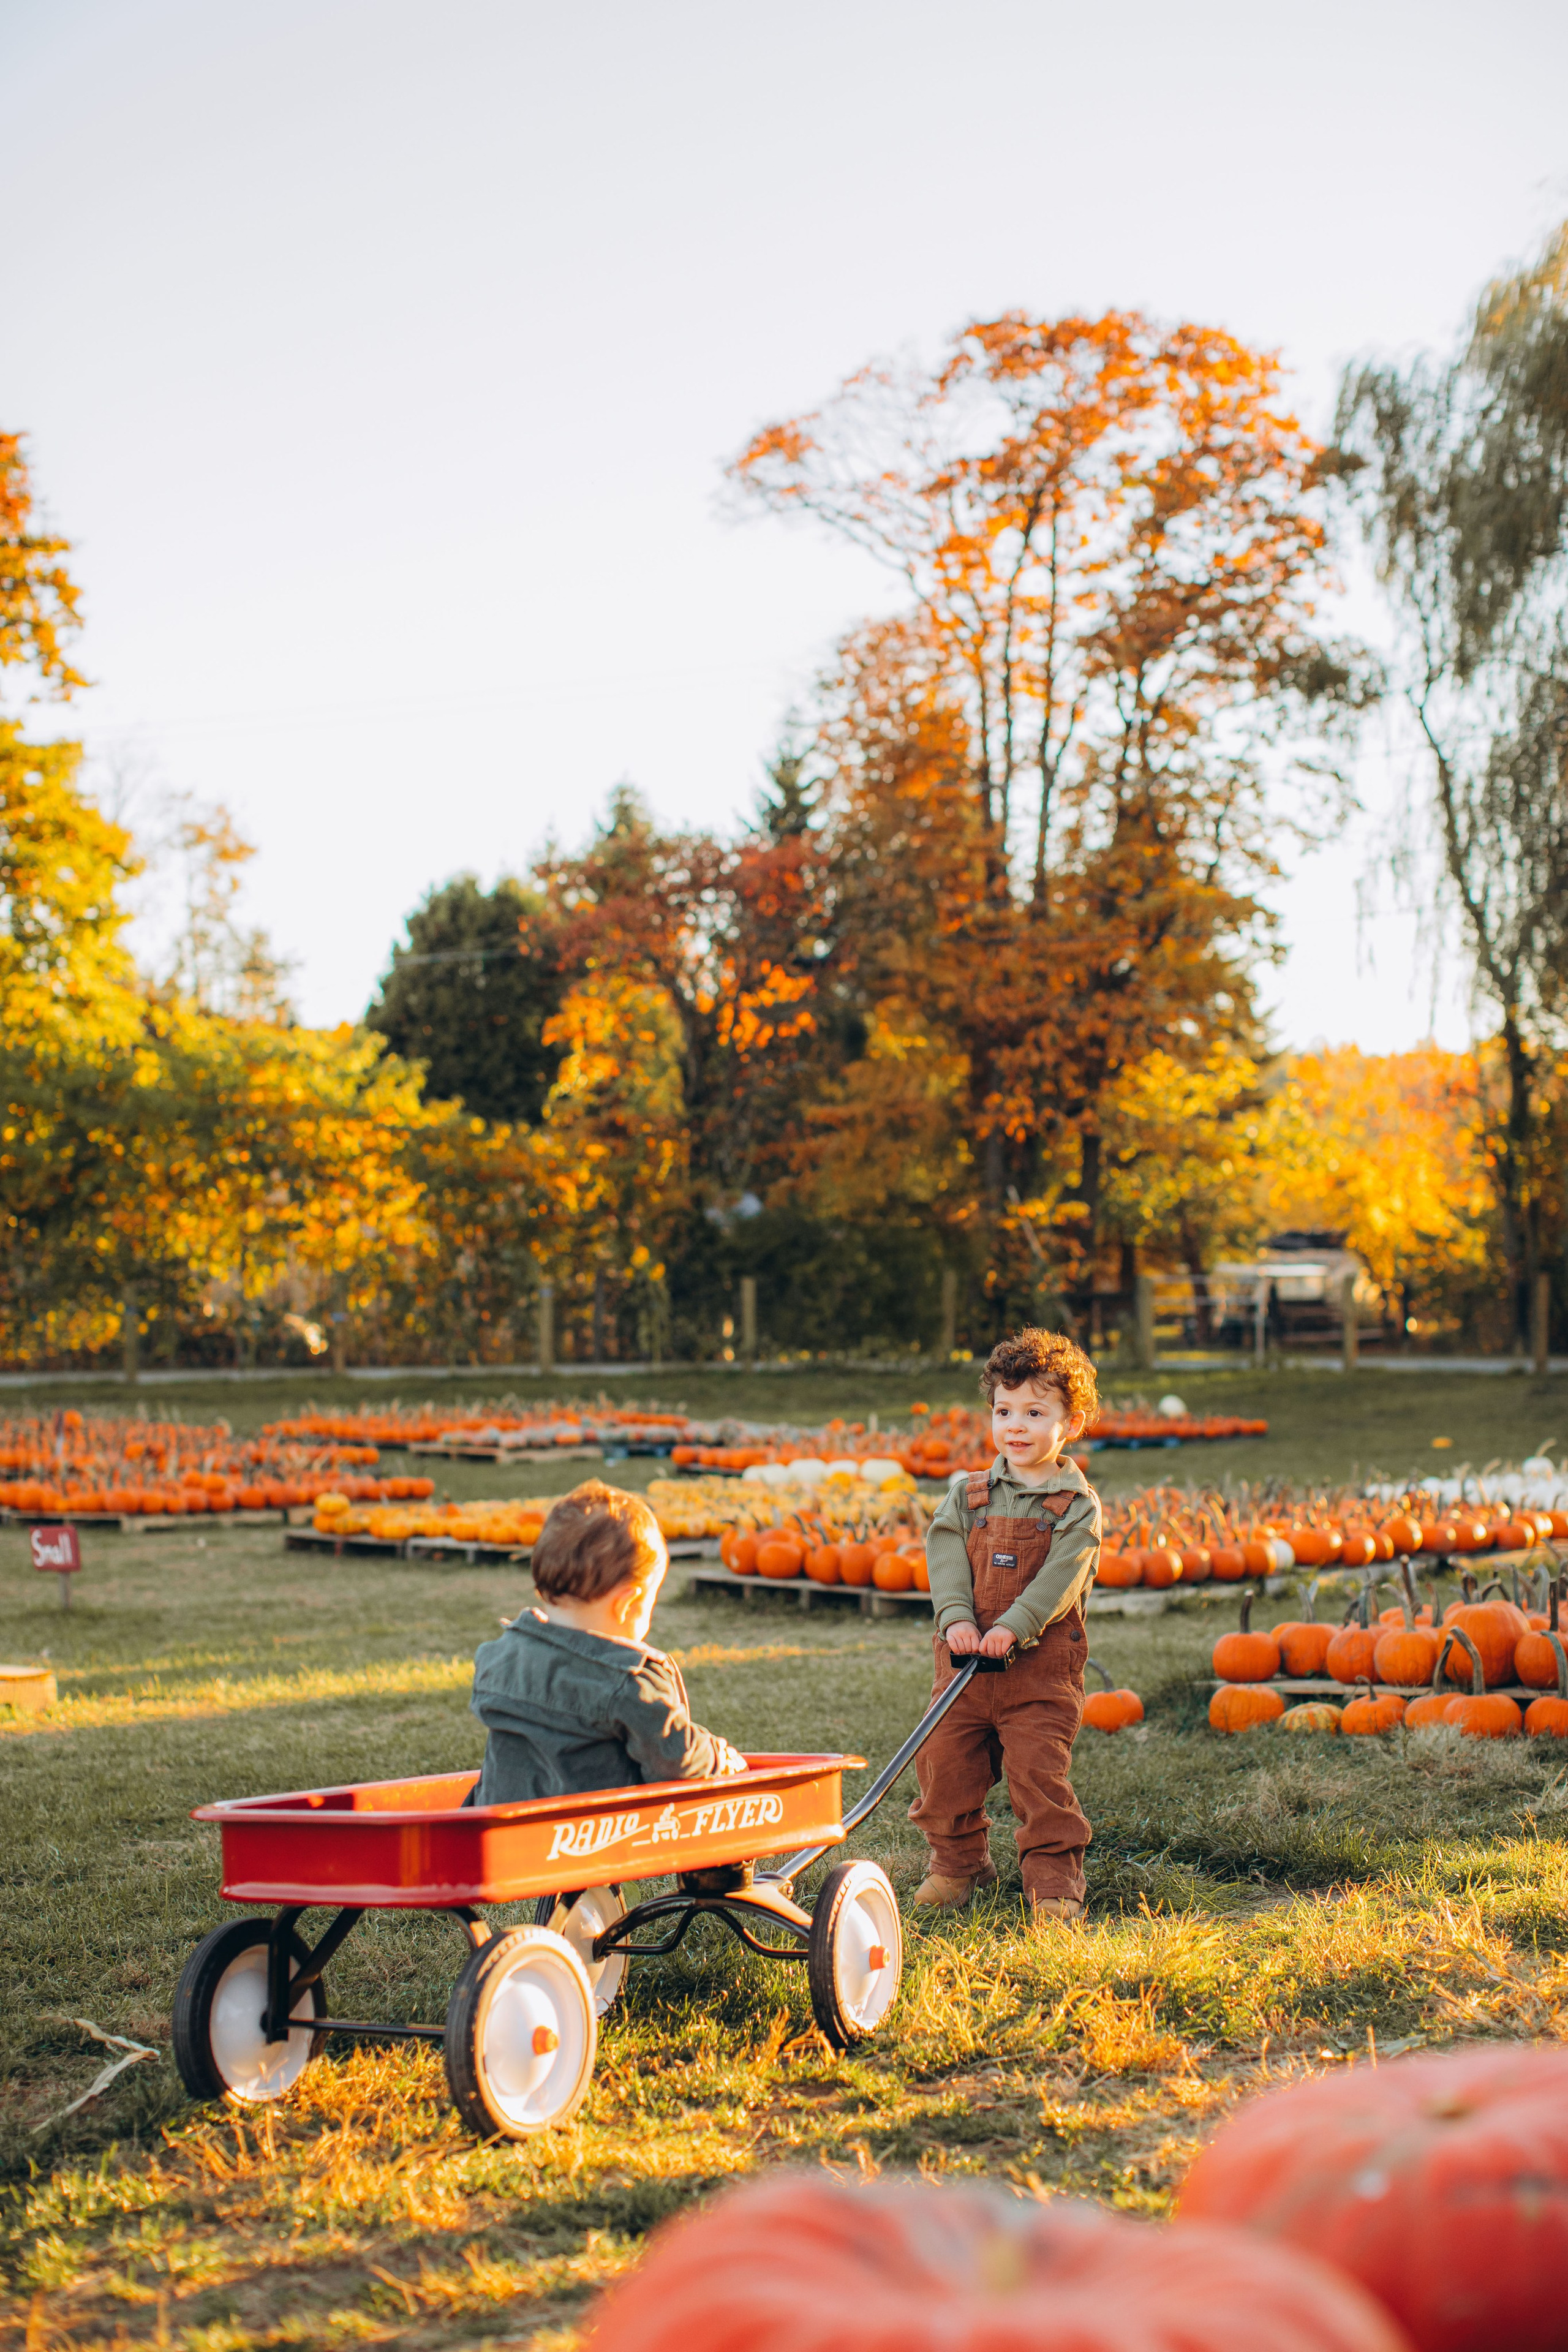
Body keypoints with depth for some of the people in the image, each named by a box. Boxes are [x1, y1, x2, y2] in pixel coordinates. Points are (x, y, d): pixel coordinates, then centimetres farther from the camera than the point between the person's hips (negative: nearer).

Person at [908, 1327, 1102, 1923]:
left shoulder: (1077, 1505, -3)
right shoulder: (968, 1494, 8)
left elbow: (1062, 1576, -14)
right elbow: (945, 1555, -3)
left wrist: (1013, 1627, -24)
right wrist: (957, 1617, -19)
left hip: (1041, 1663, -4)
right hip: (964, 1657, 4)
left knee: (1039, 1773, -8)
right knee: (945, 1763, 7)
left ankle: (1053, 1879, 5)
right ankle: (958, 1862, 28)